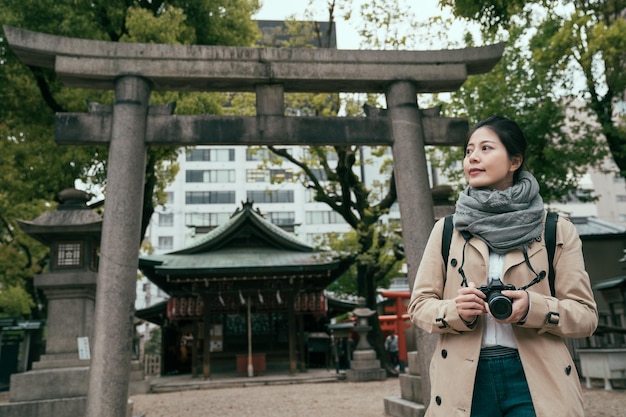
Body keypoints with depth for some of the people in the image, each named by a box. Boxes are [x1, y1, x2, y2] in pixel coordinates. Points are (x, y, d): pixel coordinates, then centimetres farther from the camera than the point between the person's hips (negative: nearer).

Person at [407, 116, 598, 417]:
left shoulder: (557, 230, 2)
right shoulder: (446, 230, 5)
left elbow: (585, 315, 1)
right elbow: (419, 305, 5)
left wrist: (534, 308, -19)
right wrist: (455, 310, -16)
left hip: (535, 380, -1)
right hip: (464, 381, 1)